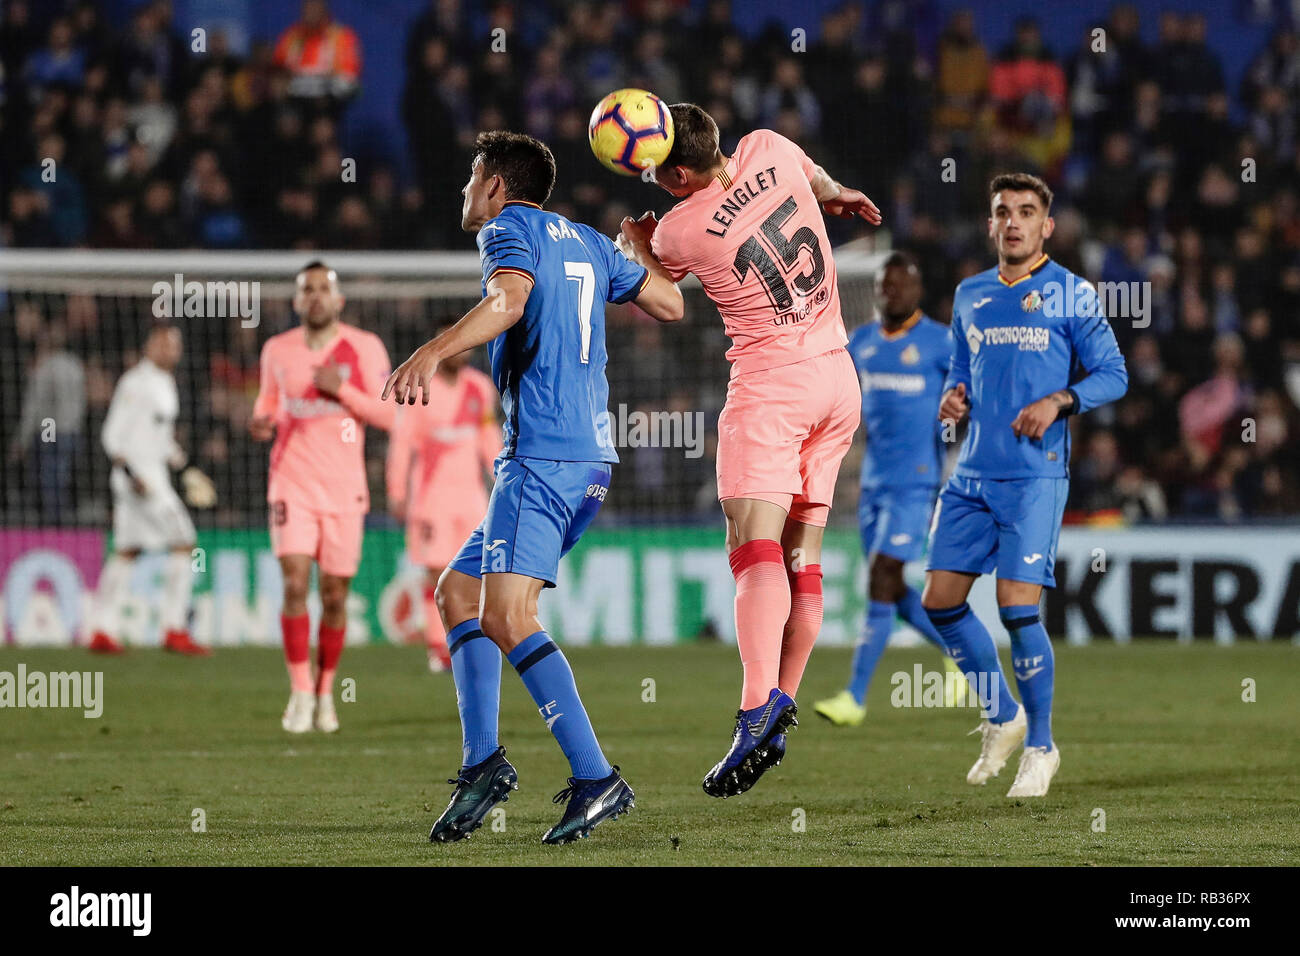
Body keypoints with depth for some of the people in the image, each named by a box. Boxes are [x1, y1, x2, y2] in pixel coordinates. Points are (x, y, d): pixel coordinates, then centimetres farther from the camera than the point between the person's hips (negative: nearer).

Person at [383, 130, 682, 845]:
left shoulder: (510, 228, -2)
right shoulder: (586, 242, 21)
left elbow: (510, 300, -23)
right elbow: (669, 304, 27)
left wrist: (434, 352, -36)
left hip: (543, 456, -10)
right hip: (590, 456, 10)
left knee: (505, 617, -18)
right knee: (457, 593, 15)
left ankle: (596, 778, -25)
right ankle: (482, 760, 4)